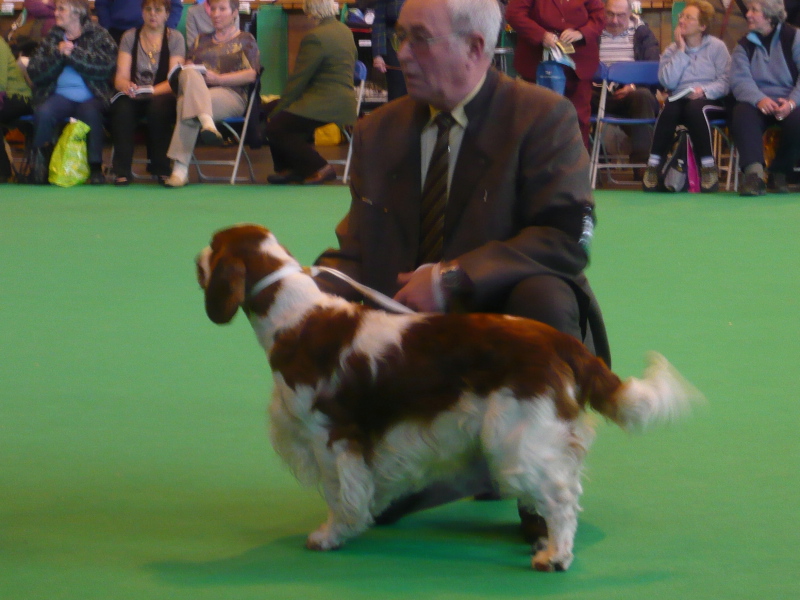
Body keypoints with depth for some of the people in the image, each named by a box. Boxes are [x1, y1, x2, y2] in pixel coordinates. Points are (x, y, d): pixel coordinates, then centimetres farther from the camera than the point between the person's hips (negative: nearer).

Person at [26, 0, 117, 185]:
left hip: (90, 97, -2)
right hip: (60, 96, 2)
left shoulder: (98, 35, 9)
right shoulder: (52, 37, 18)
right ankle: (45, 164, -14)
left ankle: (96, 168, -23)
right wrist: (57, 54, -8)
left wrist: (73, 53, -11)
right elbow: (34, 71, 7)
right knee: (43, 113, -29)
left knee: (91, 112, -35)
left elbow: (106, 65, -10)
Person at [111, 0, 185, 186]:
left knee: (158, 107, -35)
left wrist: (151, 91, -27)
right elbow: (121, 77, -2)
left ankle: (160, 167, -19)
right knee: (122, 107, -32)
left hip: (162, 96, -1)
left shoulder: (175, 38, 2)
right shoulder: (130, 37, 7)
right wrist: (127, 86, -27)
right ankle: (122, 170, -26)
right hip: (134, 97, 1)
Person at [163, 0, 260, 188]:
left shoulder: (245, 40, 16)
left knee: (186, 104, -34)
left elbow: (251, 74, 1)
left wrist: (218, 78, -10)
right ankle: (207, 123, -53)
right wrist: (191, 75, -7)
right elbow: (187, 67, 18)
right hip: (194, 89, 4)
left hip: (231, 96, -4)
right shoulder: (202, 40, 31)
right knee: (189, 75, -34)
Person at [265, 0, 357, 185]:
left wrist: (279, 108, -3)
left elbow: (298, 79, -14)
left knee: (275, 128, -11)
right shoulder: (344, 30, 12)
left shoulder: (315, 38, -18)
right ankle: (289, 168, 15)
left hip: (326, 105, -10)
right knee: (271, 109, 15)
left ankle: (320, 169, -6)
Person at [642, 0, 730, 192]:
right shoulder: (672, 50, 13)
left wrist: (704, 90, -19)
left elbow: (725, 82, -2)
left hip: (710, 101, -2)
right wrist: (680, 51, -5)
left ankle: (708, 165, -31)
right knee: (670, 108, -34)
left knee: (694, 107, -38)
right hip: (680, 98, 2)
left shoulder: (717, 47, 6)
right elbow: (668, 81, -4)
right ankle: (654, 164, -31)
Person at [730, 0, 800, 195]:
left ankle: (779, 172, -12)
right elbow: (739, 80, -5)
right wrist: (759, 100, -26)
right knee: (742, 114, -32)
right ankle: (754, 172, -46)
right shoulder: (745, 45, 11)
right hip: (756, 103, 2)